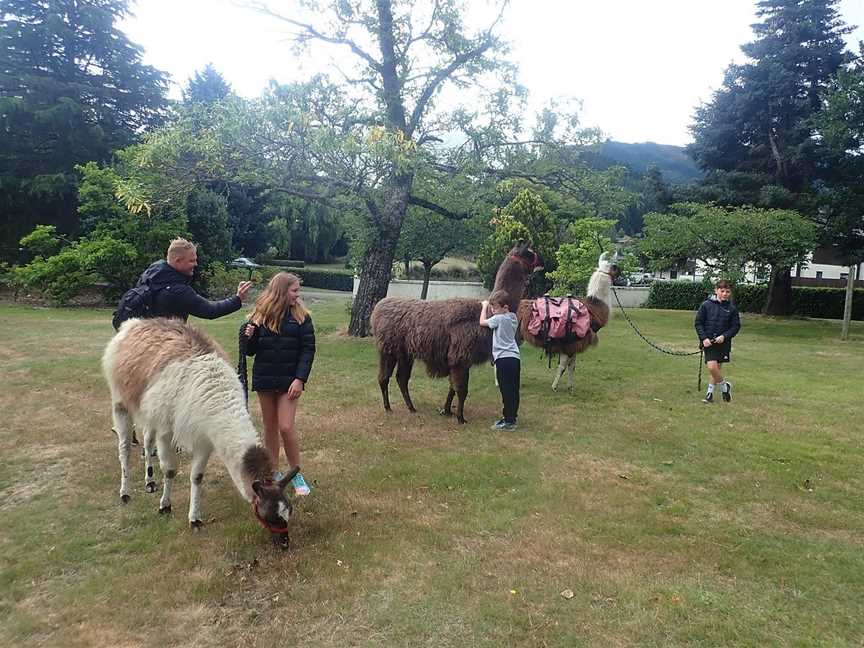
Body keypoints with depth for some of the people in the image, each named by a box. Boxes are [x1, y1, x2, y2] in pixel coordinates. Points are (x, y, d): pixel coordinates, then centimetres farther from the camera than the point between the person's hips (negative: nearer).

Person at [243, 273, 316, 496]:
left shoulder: (301, 316, -3)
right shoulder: (260, 315, 1)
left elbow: (308, 349, -6)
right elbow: (250, 351, 6)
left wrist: (300, 379, -15)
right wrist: (248, 337, -16)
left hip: (289, 380, -2)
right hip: (264, 379, 3)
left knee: (286, 427, -8)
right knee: (270, 427, 11)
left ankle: (296, 474, 7)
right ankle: (273, 473, 25)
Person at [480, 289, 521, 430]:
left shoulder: (499, 318, -10)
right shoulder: (513, 318, 13)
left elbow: (482, 322, 1)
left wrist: (484, 306, 13)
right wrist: (490, 306, 18)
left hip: (504, 358, -9)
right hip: (515, 358, 9)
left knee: (506, 391, -5)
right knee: (514, 391, 11)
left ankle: (508, 421, -1)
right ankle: (511, 417, 19)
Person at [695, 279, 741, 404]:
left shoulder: (732, 308, 0)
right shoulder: (706, 304, -2)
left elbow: (736, 326, 5)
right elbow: (698, 322, 1)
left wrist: (724, 336, -11)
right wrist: (704, 338, -9)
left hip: (723, 342, 1)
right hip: (708, 341, -1)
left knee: (716, 368, 4)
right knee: (712, 367, -12)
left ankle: (710, 392, 23)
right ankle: (725, 386, 13)